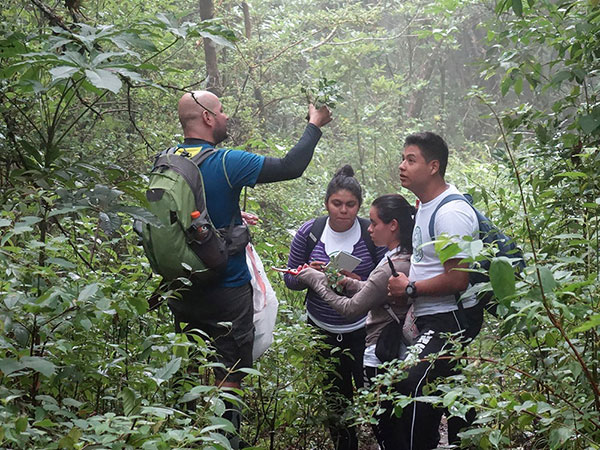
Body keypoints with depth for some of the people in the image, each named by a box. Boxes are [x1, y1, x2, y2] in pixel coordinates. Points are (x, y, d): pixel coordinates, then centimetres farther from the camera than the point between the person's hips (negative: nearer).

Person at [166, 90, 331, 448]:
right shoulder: (226, 163, -17)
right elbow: (291, 167, -13)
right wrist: (315, 125, 1)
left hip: (182, 292, 6)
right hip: (226, 291, -6)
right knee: (228, 378, 3)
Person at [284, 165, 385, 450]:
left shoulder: (372, 234, -11)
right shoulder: (310, 232, -6)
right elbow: (290, 278, 3)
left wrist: (360, 283, -27)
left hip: (362, 330, -2)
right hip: (322, 330, 2)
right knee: (334, 398, 13)